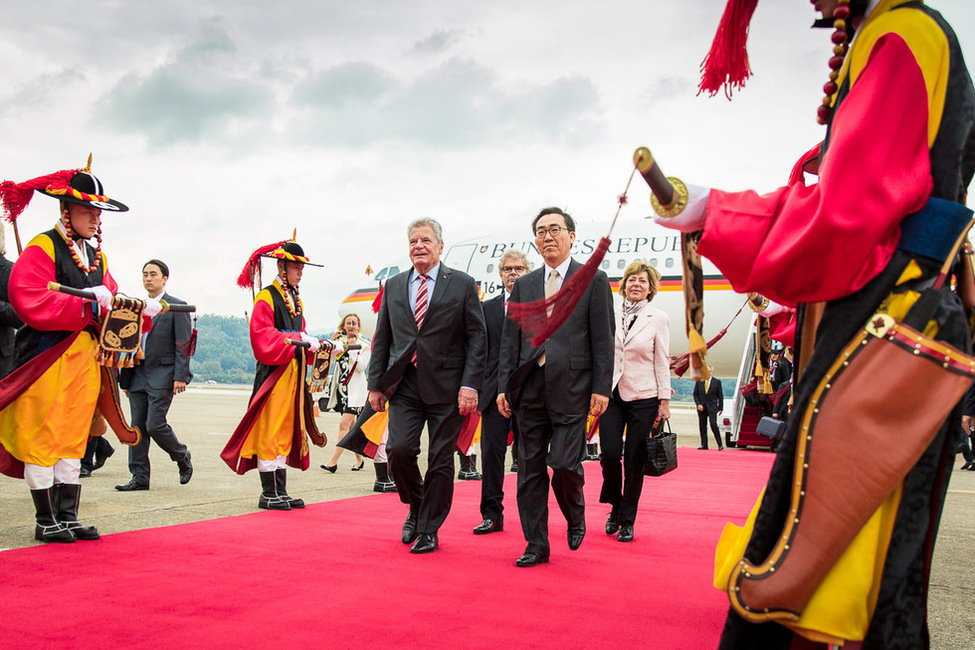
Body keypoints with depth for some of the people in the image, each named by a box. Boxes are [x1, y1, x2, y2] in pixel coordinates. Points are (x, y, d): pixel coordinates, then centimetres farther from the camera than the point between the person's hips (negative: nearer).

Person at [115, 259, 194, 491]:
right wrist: (125, 378, 15)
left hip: (162, 376, -6)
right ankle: (139, 478, 10)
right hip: (138, 375, 6)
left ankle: (182, 457, 14)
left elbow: (183, 345, -6)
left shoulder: (176, 306, -1)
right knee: (138, 427, 4)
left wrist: (180, 376, -14)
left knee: (155, 425, -11)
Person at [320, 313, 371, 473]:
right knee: (351, 425, 10)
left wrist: (352, 348, -15)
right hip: (341, 386, 5)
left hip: (355, 388, -5)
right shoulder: (341, 342, 13)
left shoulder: (365, 345, 0)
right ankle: (359, 459, 21)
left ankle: (333, 461, -18)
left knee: (344, 424, -15)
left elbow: (361, 366, -11)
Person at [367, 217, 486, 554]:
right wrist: (376, 383, 7)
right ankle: (415, 507, 21)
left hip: (446, 386, -2)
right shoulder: (393, 286, 12)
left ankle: (429, 530, 18)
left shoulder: (463, 284, 2)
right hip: (403, 384, 3)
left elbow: (476, 337, -2)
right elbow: (382, 338, 14)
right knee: (399, 450, -8)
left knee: (441, 461, 2)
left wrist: (470, 384, -11)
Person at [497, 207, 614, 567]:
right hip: (529, 389, 4)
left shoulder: (594, 280, 4)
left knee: (565, 465, -9)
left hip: (571, 389, -4)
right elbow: (510, 340, 13)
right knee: (530, 469, 6)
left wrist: (601, 388, -7)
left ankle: (576, 519, 23)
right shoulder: (523, 285, 14)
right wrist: (504, 386, 5)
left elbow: (603, 339, 0)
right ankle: (536, 545, 16)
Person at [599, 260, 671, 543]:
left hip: (643, 397, -2)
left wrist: (664, 400, -2)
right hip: (612, 394, 2)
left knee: (634, 460, 1)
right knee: (609, 453, -7)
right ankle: (615, 506, 19)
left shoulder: (658, 319, 2)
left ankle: (627, 521, 14)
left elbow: (662, 361, 1)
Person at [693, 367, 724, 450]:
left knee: (713, 424, -15)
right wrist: (698, 404, -6)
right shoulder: (699, 381, 7)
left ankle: (720, 445, -8)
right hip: (701, 407, 3)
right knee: (702, 426, 3)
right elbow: (695, 394, 9)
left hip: (712, 407, -3)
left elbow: (720, 396, 5)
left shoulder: (717, 381, 3)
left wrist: (720, 408, 0)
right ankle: (704, 445, 10)